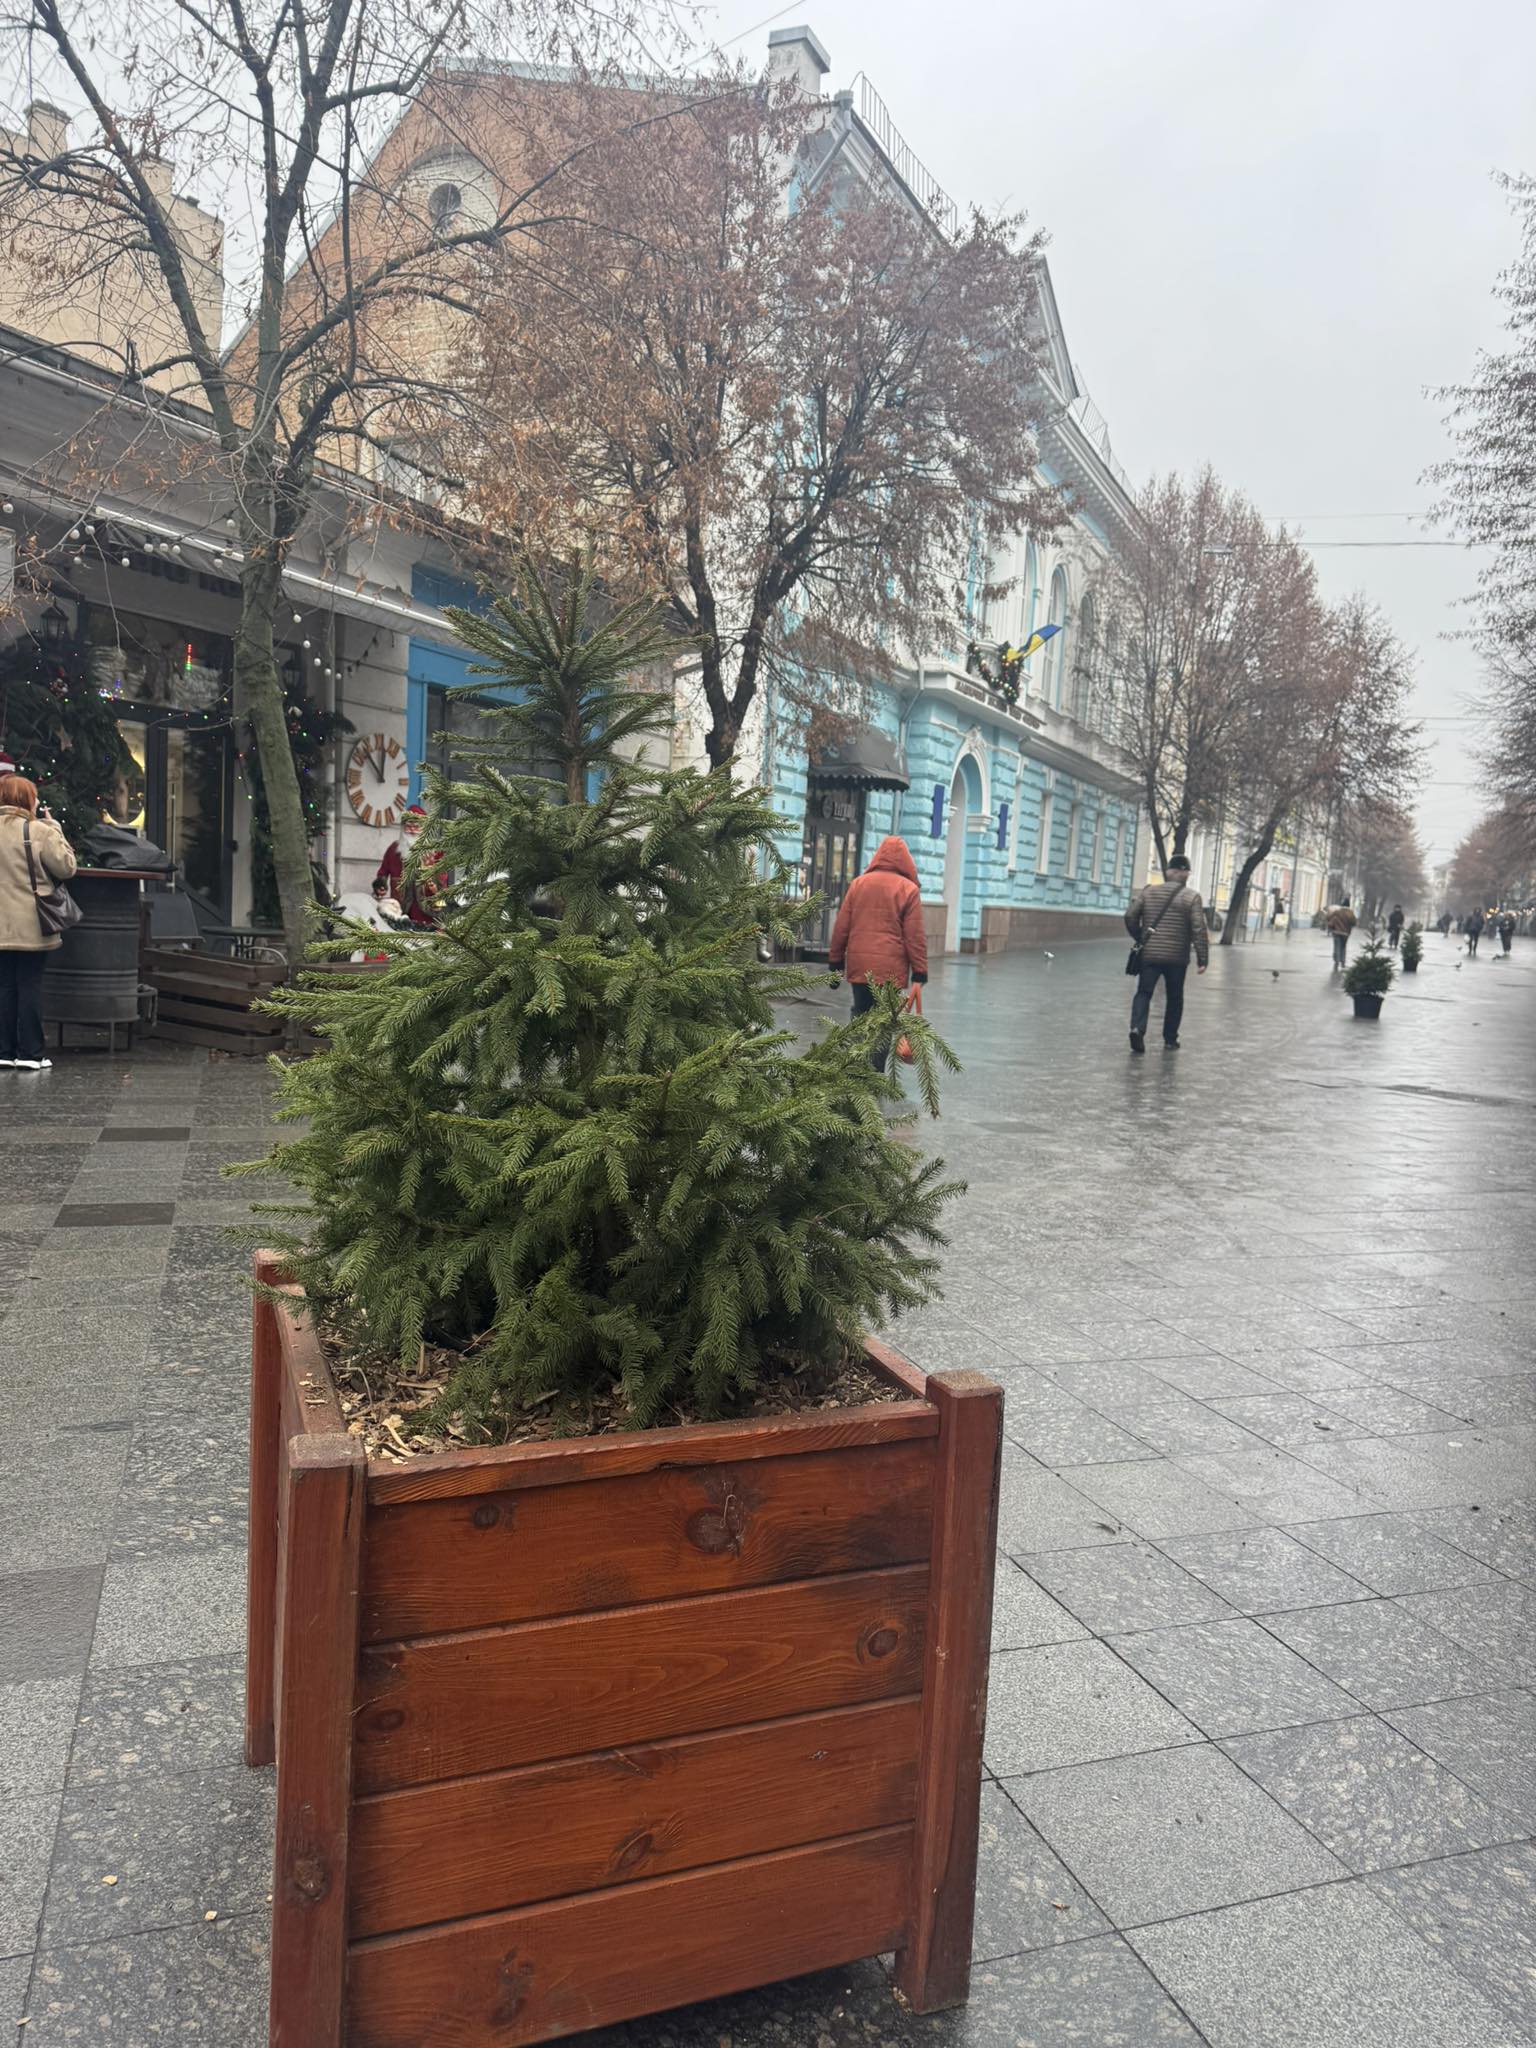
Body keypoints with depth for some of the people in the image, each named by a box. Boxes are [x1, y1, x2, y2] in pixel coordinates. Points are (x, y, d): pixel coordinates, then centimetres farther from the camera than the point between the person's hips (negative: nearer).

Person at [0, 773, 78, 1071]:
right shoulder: (40, 831, -12)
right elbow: (67, 867, -7)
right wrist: (54, 828, 0)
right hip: (31, 927, -5)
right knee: (30, 985, 2)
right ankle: (30, 1052, 5)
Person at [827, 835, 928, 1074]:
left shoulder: (858, 883, 6)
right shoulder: (909, 889, -3)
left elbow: (841, 927, 6)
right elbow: (915, 936, -5)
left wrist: (835, 961, 13)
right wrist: (920, 972, -1)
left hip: (859, 965, 3)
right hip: (891, 969, -3)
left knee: (861, 1019, 14)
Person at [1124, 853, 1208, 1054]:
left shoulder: (1147, 891, 2)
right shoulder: (1191, 897, -4)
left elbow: (1130, 916, -2)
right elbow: (1198, 930, -9)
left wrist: (1139, 938, 13)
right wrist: (1203, 959, -6)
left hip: (1149, 954, 1)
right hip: (1177, 957, -1)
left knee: (1143, 993, 2)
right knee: (1174, 998, 13)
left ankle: (1137, 1028, -22)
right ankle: (1170, 1039, 18)